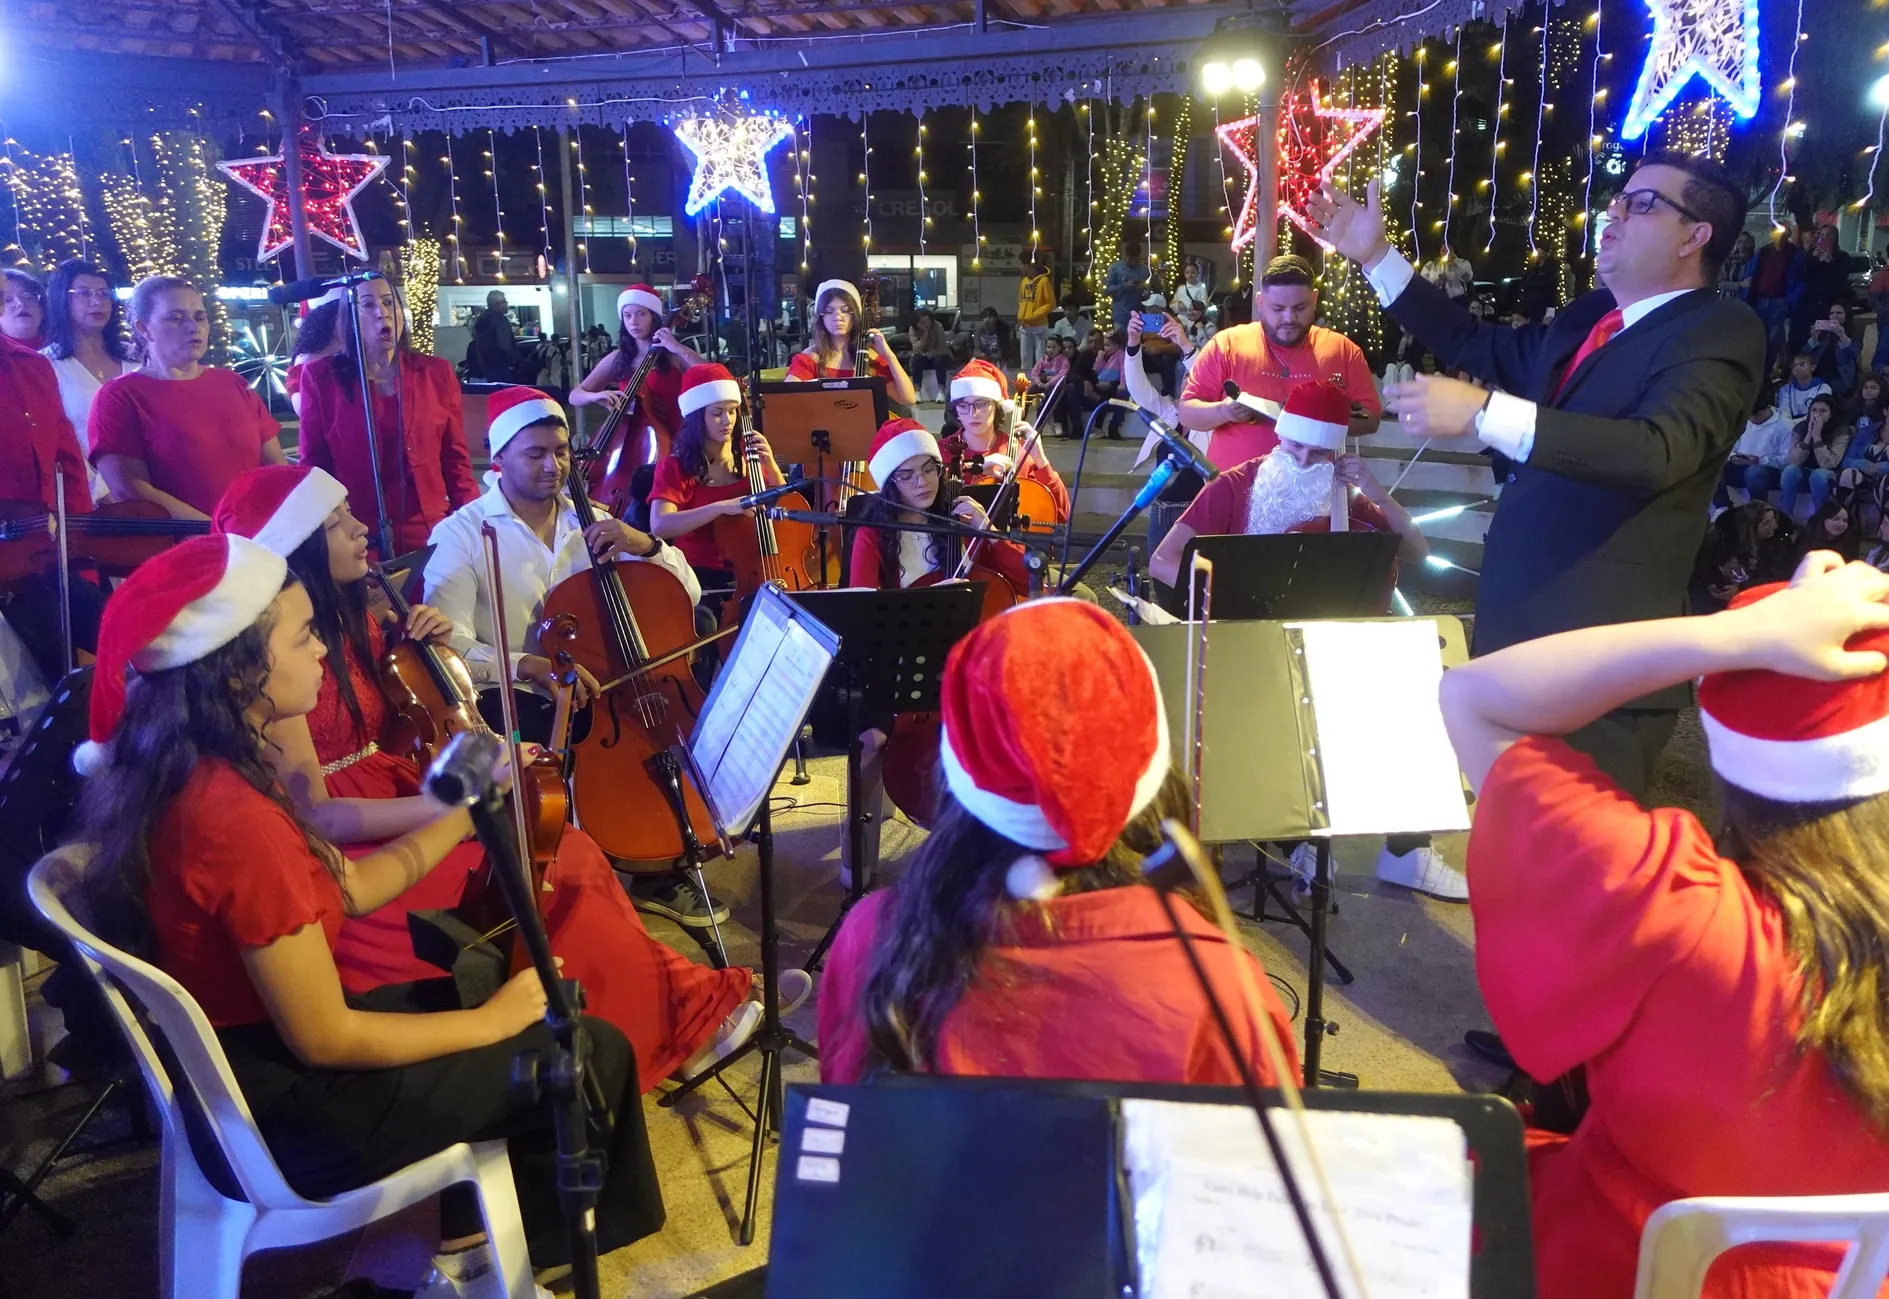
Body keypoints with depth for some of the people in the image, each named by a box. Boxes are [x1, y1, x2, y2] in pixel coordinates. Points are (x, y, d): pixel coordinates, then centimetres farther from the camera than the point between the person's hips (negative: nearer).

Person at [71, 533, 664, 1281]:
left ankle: (472, 1230, 31)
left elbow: (347, 888, 6)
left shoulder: (184, 770, -2)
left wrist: (467, 810, 6)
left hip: (244, 1057, 9)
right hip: (284, 1107, -9)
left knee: (482, 973, 22)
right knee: (592, 1054, 0)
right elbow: (326, 1040, -25)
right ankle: (511, 1249, 29)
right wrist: (494, 1022, -13)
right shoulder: (234, 816, -32)